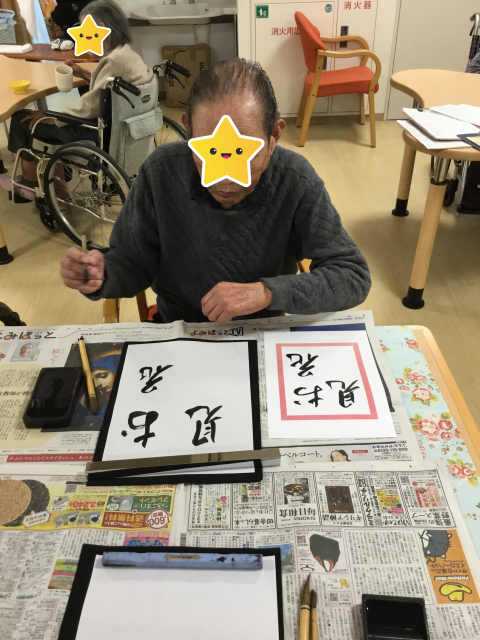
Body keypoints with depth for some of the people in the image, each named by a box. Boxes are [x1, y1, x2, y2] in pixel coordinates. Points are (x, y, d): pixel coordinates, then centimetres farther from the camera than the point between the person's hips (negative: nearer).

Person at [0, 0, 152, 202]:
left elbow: (89, 108, -23)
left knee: (21, 119, 2)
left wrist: (51, 117, -11)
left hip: (101, 132, -10)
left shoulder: (114, 60, -24)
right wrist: (84, 74, 12)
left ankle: (30, 183, 23)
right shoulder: (126, 53, 6)